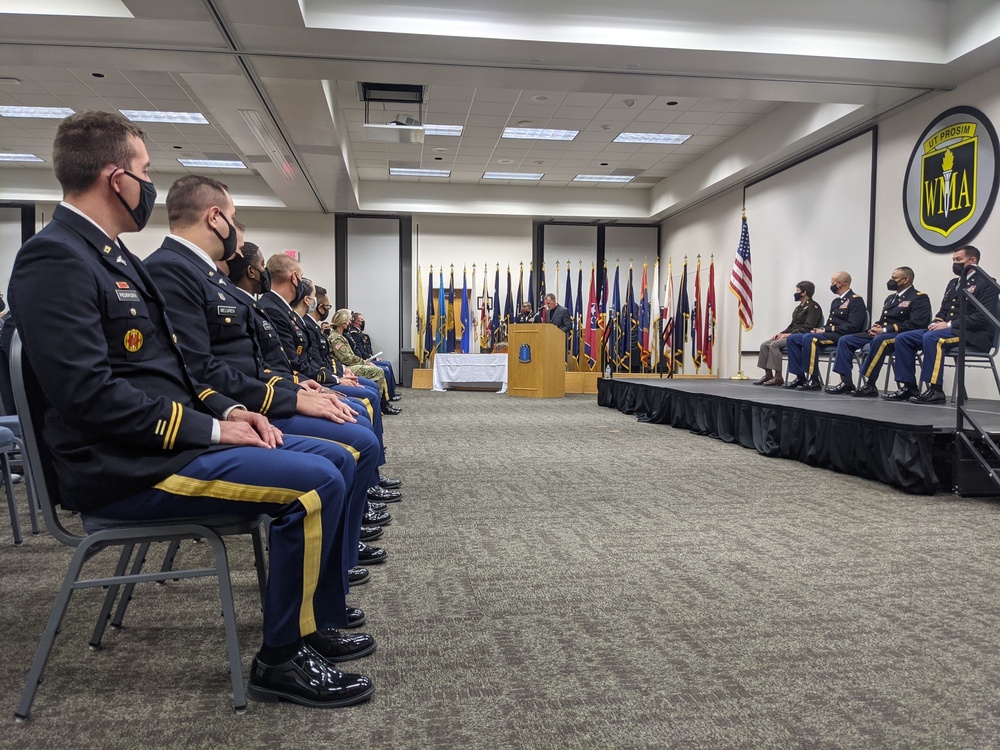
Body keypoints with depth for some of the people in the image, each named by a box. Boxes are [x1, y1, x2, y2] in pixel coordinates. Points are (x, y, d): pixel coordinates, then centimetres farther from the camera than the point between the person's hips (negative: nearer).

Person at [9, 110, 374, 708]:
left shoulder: (110, 254, 16)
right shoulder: (55, 259, -15)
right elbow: (90, 394, -23)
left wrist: (226, 409, 4)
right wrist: (211, 429, -18)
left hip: (175, 436, 10)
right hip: (123, 468, -10)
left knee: (329, 462, 6)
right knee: (315, 485, -21)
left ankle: (315, 621, 16)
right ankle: (283, 658, -3)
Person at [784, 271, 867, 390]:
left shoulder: (856, 300, -6)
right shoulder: (836, 301, 22)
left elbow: (853, 327, -17)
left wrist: (825, 330, -17)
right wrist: (821, 329, 0)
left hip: (842, 337, -9)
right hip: (830, 335, 9)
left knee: (809, 338, -33)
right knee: (792, 338, -2)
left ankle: (813, 380, -28)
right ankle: (800, 377, -8)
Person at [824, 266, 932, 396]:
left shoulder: (919, 298, -2)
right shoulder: (890, 298, 24)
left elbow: (915, 323, -16)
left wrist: (885, 330, -20)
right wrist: (875, 327, -2)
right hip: (879, 334, 9)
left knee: (879, 340, -41)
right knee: (844, 340, -6)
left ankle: (870, 384, -36)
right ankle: (846, 382, -12)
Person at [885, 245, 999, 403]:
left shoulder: (986, 283, -4)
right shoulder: (953, 283, 21)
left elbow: (984, 316, -16)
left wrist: (950, 325, -20)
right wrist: (936, 322, -2)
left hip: (973, 335, -8)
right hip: (949, 330, 8)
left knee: (931, 337, -36)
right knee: (903, 338, -8)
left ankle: (935, 390, -32)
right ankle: (908, 387, -9)